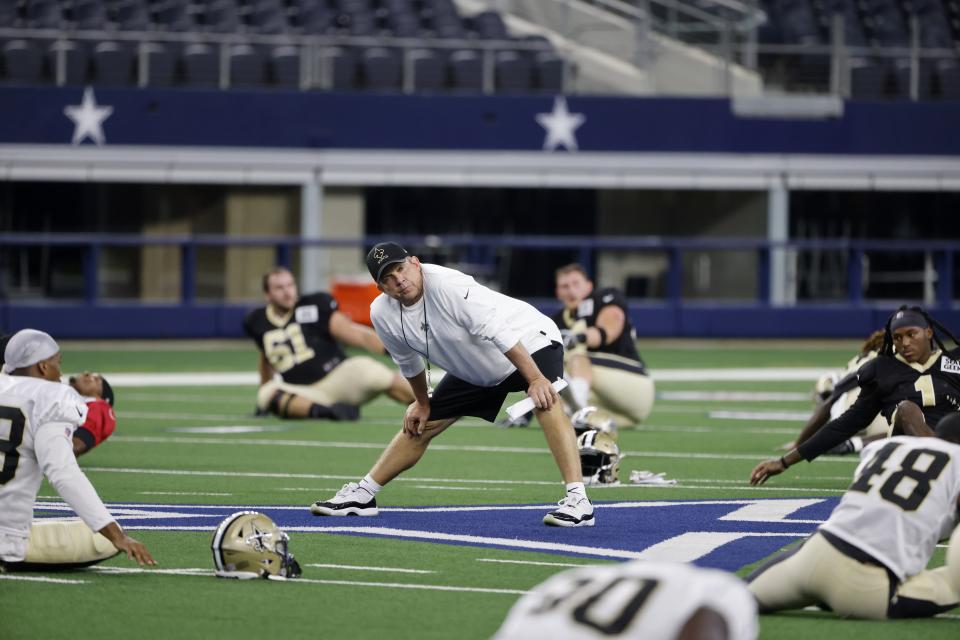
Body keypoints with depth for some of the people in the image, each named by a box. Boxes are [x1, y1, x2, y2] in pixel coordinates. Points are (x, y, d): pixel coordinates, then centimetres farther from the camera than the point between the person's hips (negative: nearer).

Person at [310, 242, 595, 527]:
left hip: (529, 341, -7)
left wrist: (536, 379, -45)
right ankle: (362, 495, 25)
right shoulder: (382, 314, -13)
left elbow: (499, 332, -40)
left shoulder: (448, 286, -36)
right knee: (419, 425, 9)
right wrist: (422, 402, 19)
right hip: (474, 372, 7)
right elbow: (408, 362, 9)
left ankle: (577, 500, -40)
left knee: (544, 400, -35)